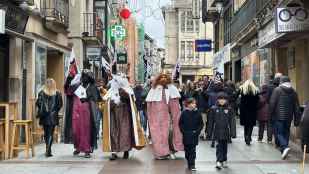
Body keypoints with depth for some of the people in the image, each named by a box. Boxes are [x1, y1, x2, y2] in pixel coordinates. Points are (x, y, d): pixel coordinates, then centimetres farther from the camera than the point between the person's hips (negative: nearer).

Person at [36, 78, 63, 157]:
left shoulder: (42, 93, -2)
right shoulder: (57, 93, -3)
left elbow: (38, 103, -4)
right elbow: (60, 104, -3)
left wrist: (40, 112, 10)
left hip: (44, 116, 1)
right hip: (53, 116, -1)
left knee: (46, 133, 15)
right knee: (50, 134, 0)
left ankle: (48, 150, 25)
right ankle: (48, 150, -11)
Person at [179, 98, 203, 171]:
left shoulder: (197, 113, -1)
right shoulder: (184, 113, -2)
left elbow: (201, 124, 5)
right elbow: (180, 123, 3)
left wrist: (198, 131, -6)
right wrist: (183, 131, -6)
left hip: (194, 135, 0)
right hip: (186, 135, 1)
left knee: (193, 150, -2)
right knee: (187, 149, 9)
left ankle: (192, 165, 1)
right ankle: (189, 163, 23)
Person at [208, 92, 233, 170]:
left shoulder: (229, 109, 1)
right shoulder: (214, 109, -1)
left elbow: (231, 121, 3)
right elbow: (211, 121, 2)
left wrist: (231, 132, 0)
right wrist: (211, 131, 1)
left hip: (226, 131, 2)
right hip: (217, 131, -2)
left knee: (224, 146, 12)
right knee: (219, 146, -9)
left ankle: (224, 160, 25)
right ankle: (219, 161, -13)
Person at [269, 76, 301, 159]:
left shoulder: (277, 90, -6)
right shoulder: (293, 92, 7)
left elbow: (272, 103, -10)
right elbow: (296, 107, 8)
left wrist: (271, 113, 2)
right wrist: (296, 119, 11)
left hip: (279, 116, -4)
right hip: (288, 117, 4)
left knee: (279, 133, -2)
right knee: (286, 133, 14)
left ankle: (285, 147, -24)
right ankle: (283, 150, 19)